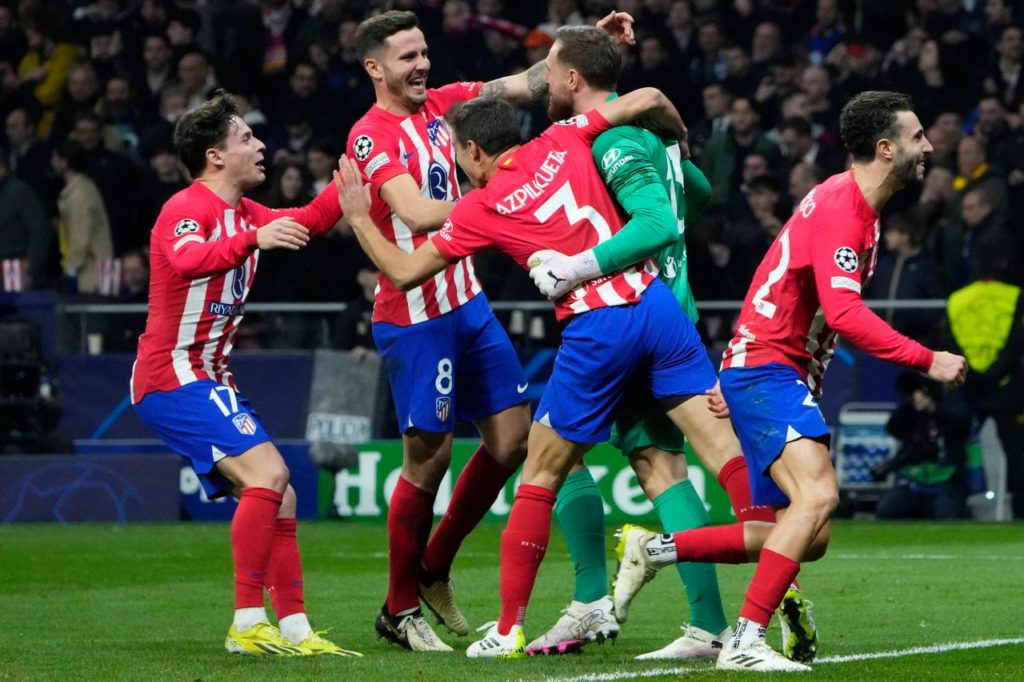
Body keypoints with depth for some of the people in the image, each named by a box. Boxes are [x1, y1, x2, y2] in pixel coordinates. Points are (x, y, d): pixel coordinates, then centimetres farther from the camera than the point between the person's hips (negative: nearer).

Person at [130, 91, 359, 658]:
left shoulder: (244, 214, 15)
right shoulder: (188, 208, -14)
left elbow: (310, 221, 26)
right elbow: (188, 260, -36)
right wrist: (254, 239, -51)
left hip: (208, 380, 10)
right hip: (173, 375, -10)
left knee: (278, 500, 7)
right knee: (267, 474, -23)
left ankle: (295, 630, 10)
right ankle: (247, 626, -22)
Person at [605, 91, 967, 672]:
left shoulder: (862, 210, 16)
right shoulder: (838, 205, -17)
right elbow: (844, 314, -27)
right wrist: (928, 361, -23)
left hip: (787, 378, 10)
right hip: (765, 369, -10)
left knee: (809, 537, 7)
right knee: (819, 492, -28)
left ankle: (656, 549, 14)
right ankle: (746, 642, -28)